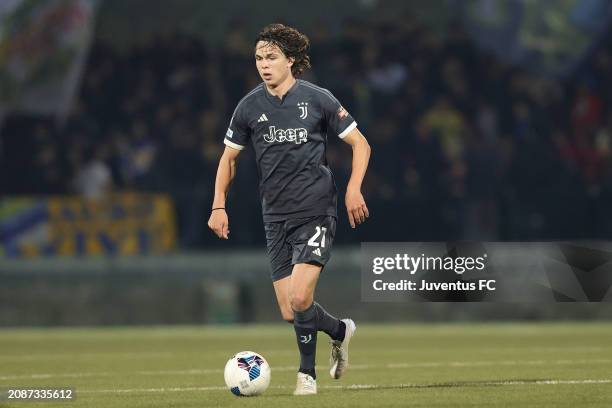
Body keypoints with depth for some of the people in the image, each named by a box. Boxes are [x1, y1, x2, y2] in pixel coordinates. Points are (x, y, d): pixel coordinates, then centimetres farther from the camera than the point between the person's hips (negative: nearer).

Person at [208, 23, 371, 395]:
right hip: (276, 218, 4)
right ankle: (341, 330, 32)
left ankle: (307, 373, 3)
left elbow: (360, 144, 3)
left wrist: (354, 189, -11)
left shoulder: (318, 99, -4)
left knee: (300, 298, -20)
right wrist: (219, 206, 5)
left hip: (316, 213, -4)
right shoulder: (249, 107, 4)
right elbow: (229, 157, 16)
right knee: (289, 313, 2)